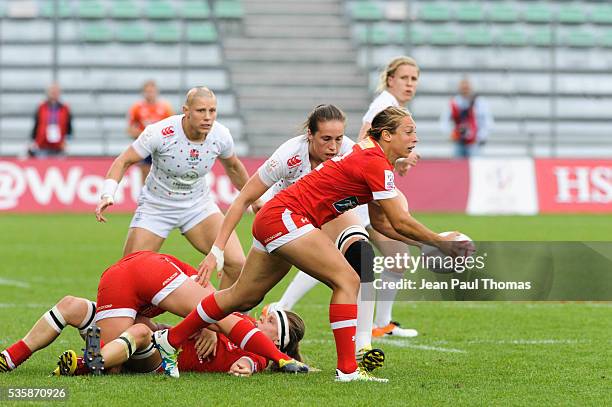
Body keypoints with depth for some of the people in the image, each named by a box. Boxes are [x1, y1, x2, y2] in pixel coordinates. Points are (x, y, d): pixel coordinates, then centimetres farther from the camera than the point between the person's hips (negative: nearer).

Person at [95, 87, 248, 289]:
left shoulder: (220, 135, -14)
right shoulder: (160, 133, -27)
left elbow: (233, 167, 8)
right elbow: (124, 161, -17)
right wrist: (107, 194, -32)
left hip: (198, 204, 3)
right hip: (155, 206, -3)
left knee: (236, 264, -15)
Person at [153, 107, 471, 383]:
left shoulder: (368, 157, 12)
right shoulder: (375, 164, -18)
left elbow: (383, 224, 17)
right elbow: (400, 222, -17)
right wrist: (441, 243, -8)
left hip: (273, 219, 10)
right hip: (284, 216, -10)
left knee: (244, 297, 20)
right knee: (346, 280, -16)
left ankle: (169, 340, 33)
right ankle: (347, 369, -18)